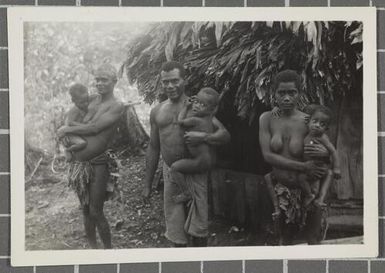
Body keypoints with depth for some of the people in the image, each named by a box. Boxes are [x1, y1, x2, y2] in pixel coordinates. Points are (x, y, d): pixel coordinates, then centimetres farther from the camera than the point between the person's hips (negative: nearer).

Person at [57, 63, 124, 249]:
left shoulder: (116, 106, -9)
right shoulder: (91, 101, 11)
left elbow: (94, 128, -18)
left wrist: (67, 130, -9)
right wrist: (66, 137, 6)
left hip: (98, 164, -6)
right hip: (78, 163, 6)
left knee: (96, 213, -4)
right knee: (86, 210, 13)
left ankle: (108, 249, 9)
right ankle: (92, 247, 25)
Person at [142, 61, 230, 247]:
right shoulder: (157, 112, 9)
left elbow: (225, 135, -6)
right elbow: (153, 148, 15)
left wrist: (203, 137, -26)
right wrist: (147, 183, 14)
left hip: (194, 172, -3)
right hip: (170, 173, 4)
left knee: (197, 227, -2)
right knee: (175, 228, 8)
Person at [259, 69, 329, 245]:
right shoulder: (267, 119, -6)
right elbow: (267, 155, -14)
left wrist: (325, 153, -29)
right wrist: (302, 167, -22)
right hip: (281, 188, 3)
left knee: (313, 239, 3)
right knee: (286, 237, 19)